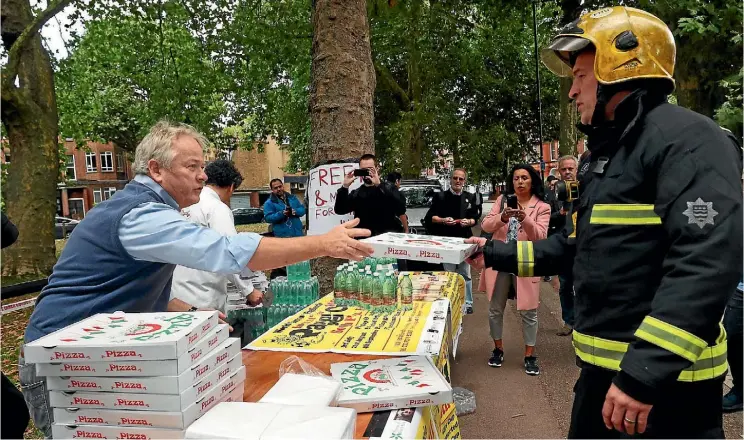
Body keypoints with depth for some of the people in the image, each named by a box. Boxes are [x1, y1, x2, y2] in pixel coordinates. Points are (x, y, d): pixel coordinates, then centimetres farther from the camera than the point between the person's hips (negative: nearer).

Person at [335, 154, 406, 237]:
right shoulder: (356, 193, 14)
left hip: (390, 234, -2)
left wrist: (379, 186, -20)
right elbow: (339, 210, 2)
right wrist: (345, 186, -11)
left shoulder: (388, 187, 3)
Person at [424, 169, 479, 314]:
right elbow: (429, 217, 1)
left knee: (465, 274, 8)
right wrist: (443, 220, -16)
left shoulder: (470, 197, 10)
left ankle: (467, 303, 17)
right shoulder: (440, 196, 2)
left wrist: (469, 222, -10)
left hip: (464, 241, 2)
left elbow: (476, 218, 11)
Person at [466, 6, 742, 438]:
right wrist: (495, 254, 15)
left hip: (666, 379, -9)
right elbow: (574, 246, 19)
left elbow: (707, 263, -28)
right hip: (603, 367, 9)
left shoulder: (686, 139, -16)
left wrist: (644, 371, -32)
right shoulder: (607, 153, 15)